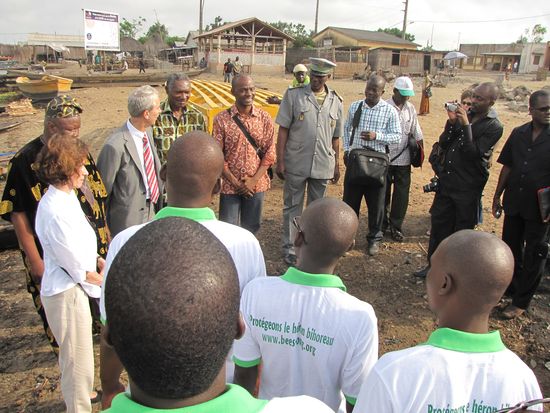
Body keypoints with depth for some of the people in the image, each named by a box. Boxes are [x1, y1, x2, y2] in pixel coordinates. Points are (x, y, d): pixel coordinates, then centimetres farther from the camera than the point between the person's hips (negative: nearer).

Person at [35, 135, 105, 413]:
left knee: (74, 358, 30)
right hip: (67, 293, -10)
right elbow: (78, 268, -22)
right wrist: (100, 277, -4)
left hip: (72, 287, 10)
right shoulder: (55, 211, -28)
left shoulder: (66, 197, 1)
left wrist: (99, 261, -1)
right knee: (79, 362, 7)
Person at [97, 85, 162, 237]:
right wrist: (104, 224, -5)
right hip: (129, 216, -7)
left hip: (150, 209, 8)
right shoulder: (115, 146, -26)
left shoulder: (148, 130, -1)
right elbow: (103, 189, -16)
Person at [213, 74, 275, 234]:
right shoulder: (221, 119, -6)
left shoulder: (264, 118, -1)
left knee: (251, 229, 15)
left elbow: (270, 153, -1)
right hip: (230, 186, -1)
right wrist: (235, 182, -11)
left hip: (256, 185, 2)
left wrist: (254, 180, -11)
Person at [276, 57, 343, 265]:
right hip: (296, 163, -3)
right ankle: (290, 249, 20)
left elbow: (336, 137, 12)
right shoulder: (293, 95, -4)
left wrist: (337, 164, 12)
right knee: (292, 207, 8)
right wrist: (280, 161, -9)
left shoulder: (336, 102, 6)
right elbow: (283, 130, -5)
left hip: (322, 166, 3)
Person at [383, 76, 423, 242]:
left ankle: (396, 226, 17)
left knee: (401, 194, 5)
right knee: (383, 193, 10)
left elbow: (416, 132, 13)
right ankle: (382, 224, 26)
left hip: (403, 159, 4)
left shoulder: (410, 108, 7)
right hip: (385, 158, -4)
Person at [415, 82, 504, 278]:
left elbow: (473, 153, -19)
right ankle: (434, 264, 27)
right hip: (446, 181, 5)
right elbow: (443, 144, 3)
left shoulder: (494, 126, -10)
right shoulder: (464, 115, 6)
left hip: (468, 188, -5)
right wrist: (452, 122, -11)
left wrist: (465, 125, -22)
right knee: (438, 223, 12)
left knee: (462, 231, 8)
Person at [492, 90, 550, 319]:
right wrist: (497, 196, 9)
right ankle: (511, 287, 39)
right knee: (511, 248, 17)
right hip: (514, 203, 4)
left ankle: (521, 302, 21)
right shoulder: (519, 134, 2)